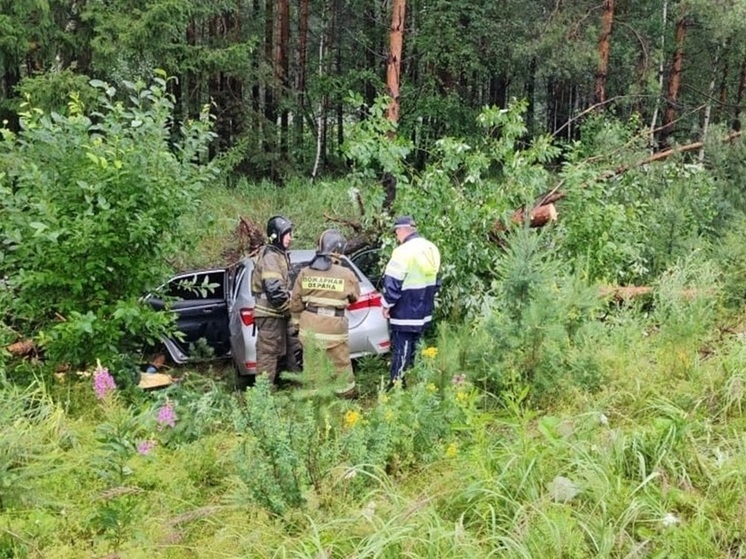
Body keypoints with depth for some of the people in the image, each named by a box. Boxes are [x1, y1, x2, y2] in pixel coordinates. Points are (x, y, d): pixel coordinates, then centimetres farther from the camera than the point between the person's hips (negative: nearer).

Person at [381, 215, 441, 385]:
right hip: (423, 312, 9)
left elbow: (392, 283, -19)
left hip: (405, 314, -8)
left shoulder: (404, 251, -20)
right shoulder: (431, 249, 9)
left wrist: (387, 305, -7)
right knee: (414, 348, 18)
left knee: (401, 351, -2)